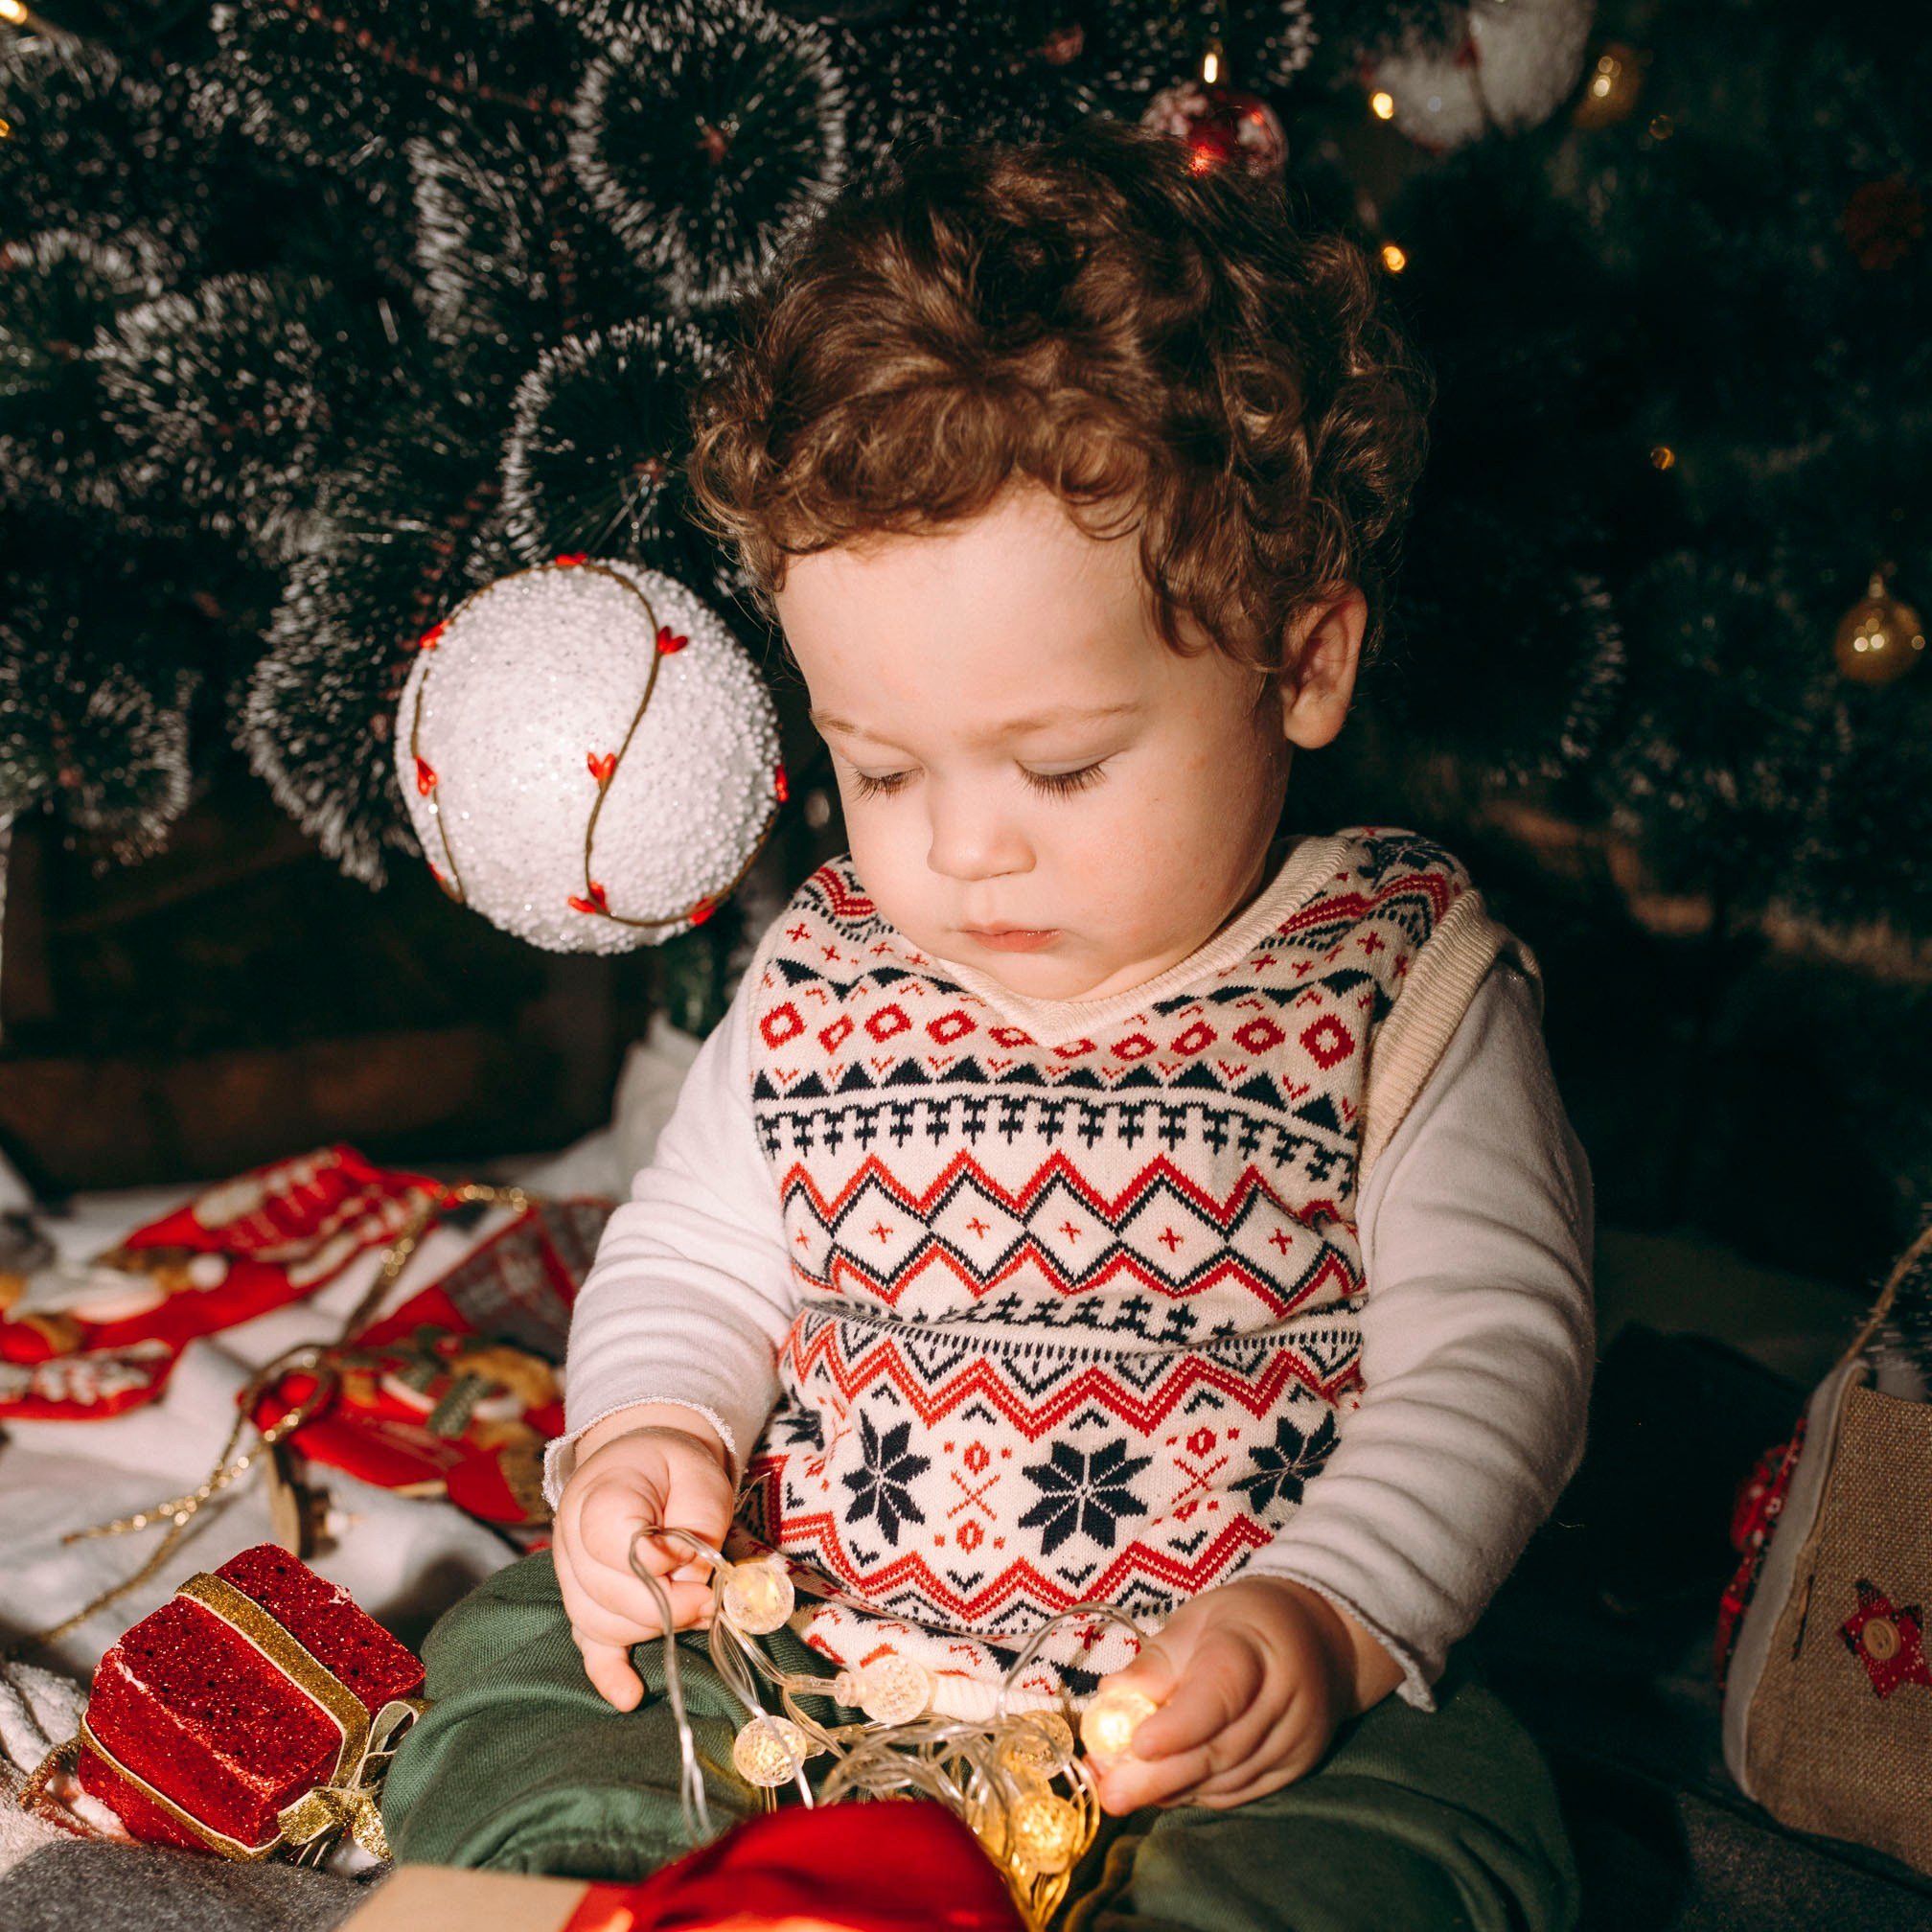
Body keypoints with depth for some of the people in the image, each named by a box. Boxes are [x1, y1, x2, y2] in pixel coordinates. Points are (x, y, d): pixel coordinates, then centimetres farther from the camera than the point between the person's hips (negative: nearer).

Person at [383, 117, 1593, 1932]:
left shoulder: (1404, 990, -8)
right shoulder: (819, 984, 2)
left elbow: (1491, 1353, -9)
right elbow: (689, 1263, 13)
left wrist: (1325, 1616, -25)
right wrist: (645, 1437, -9)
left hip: (1240, 1715, -2)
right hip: (798, 1661, 3)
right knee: (511, 1653, -7)